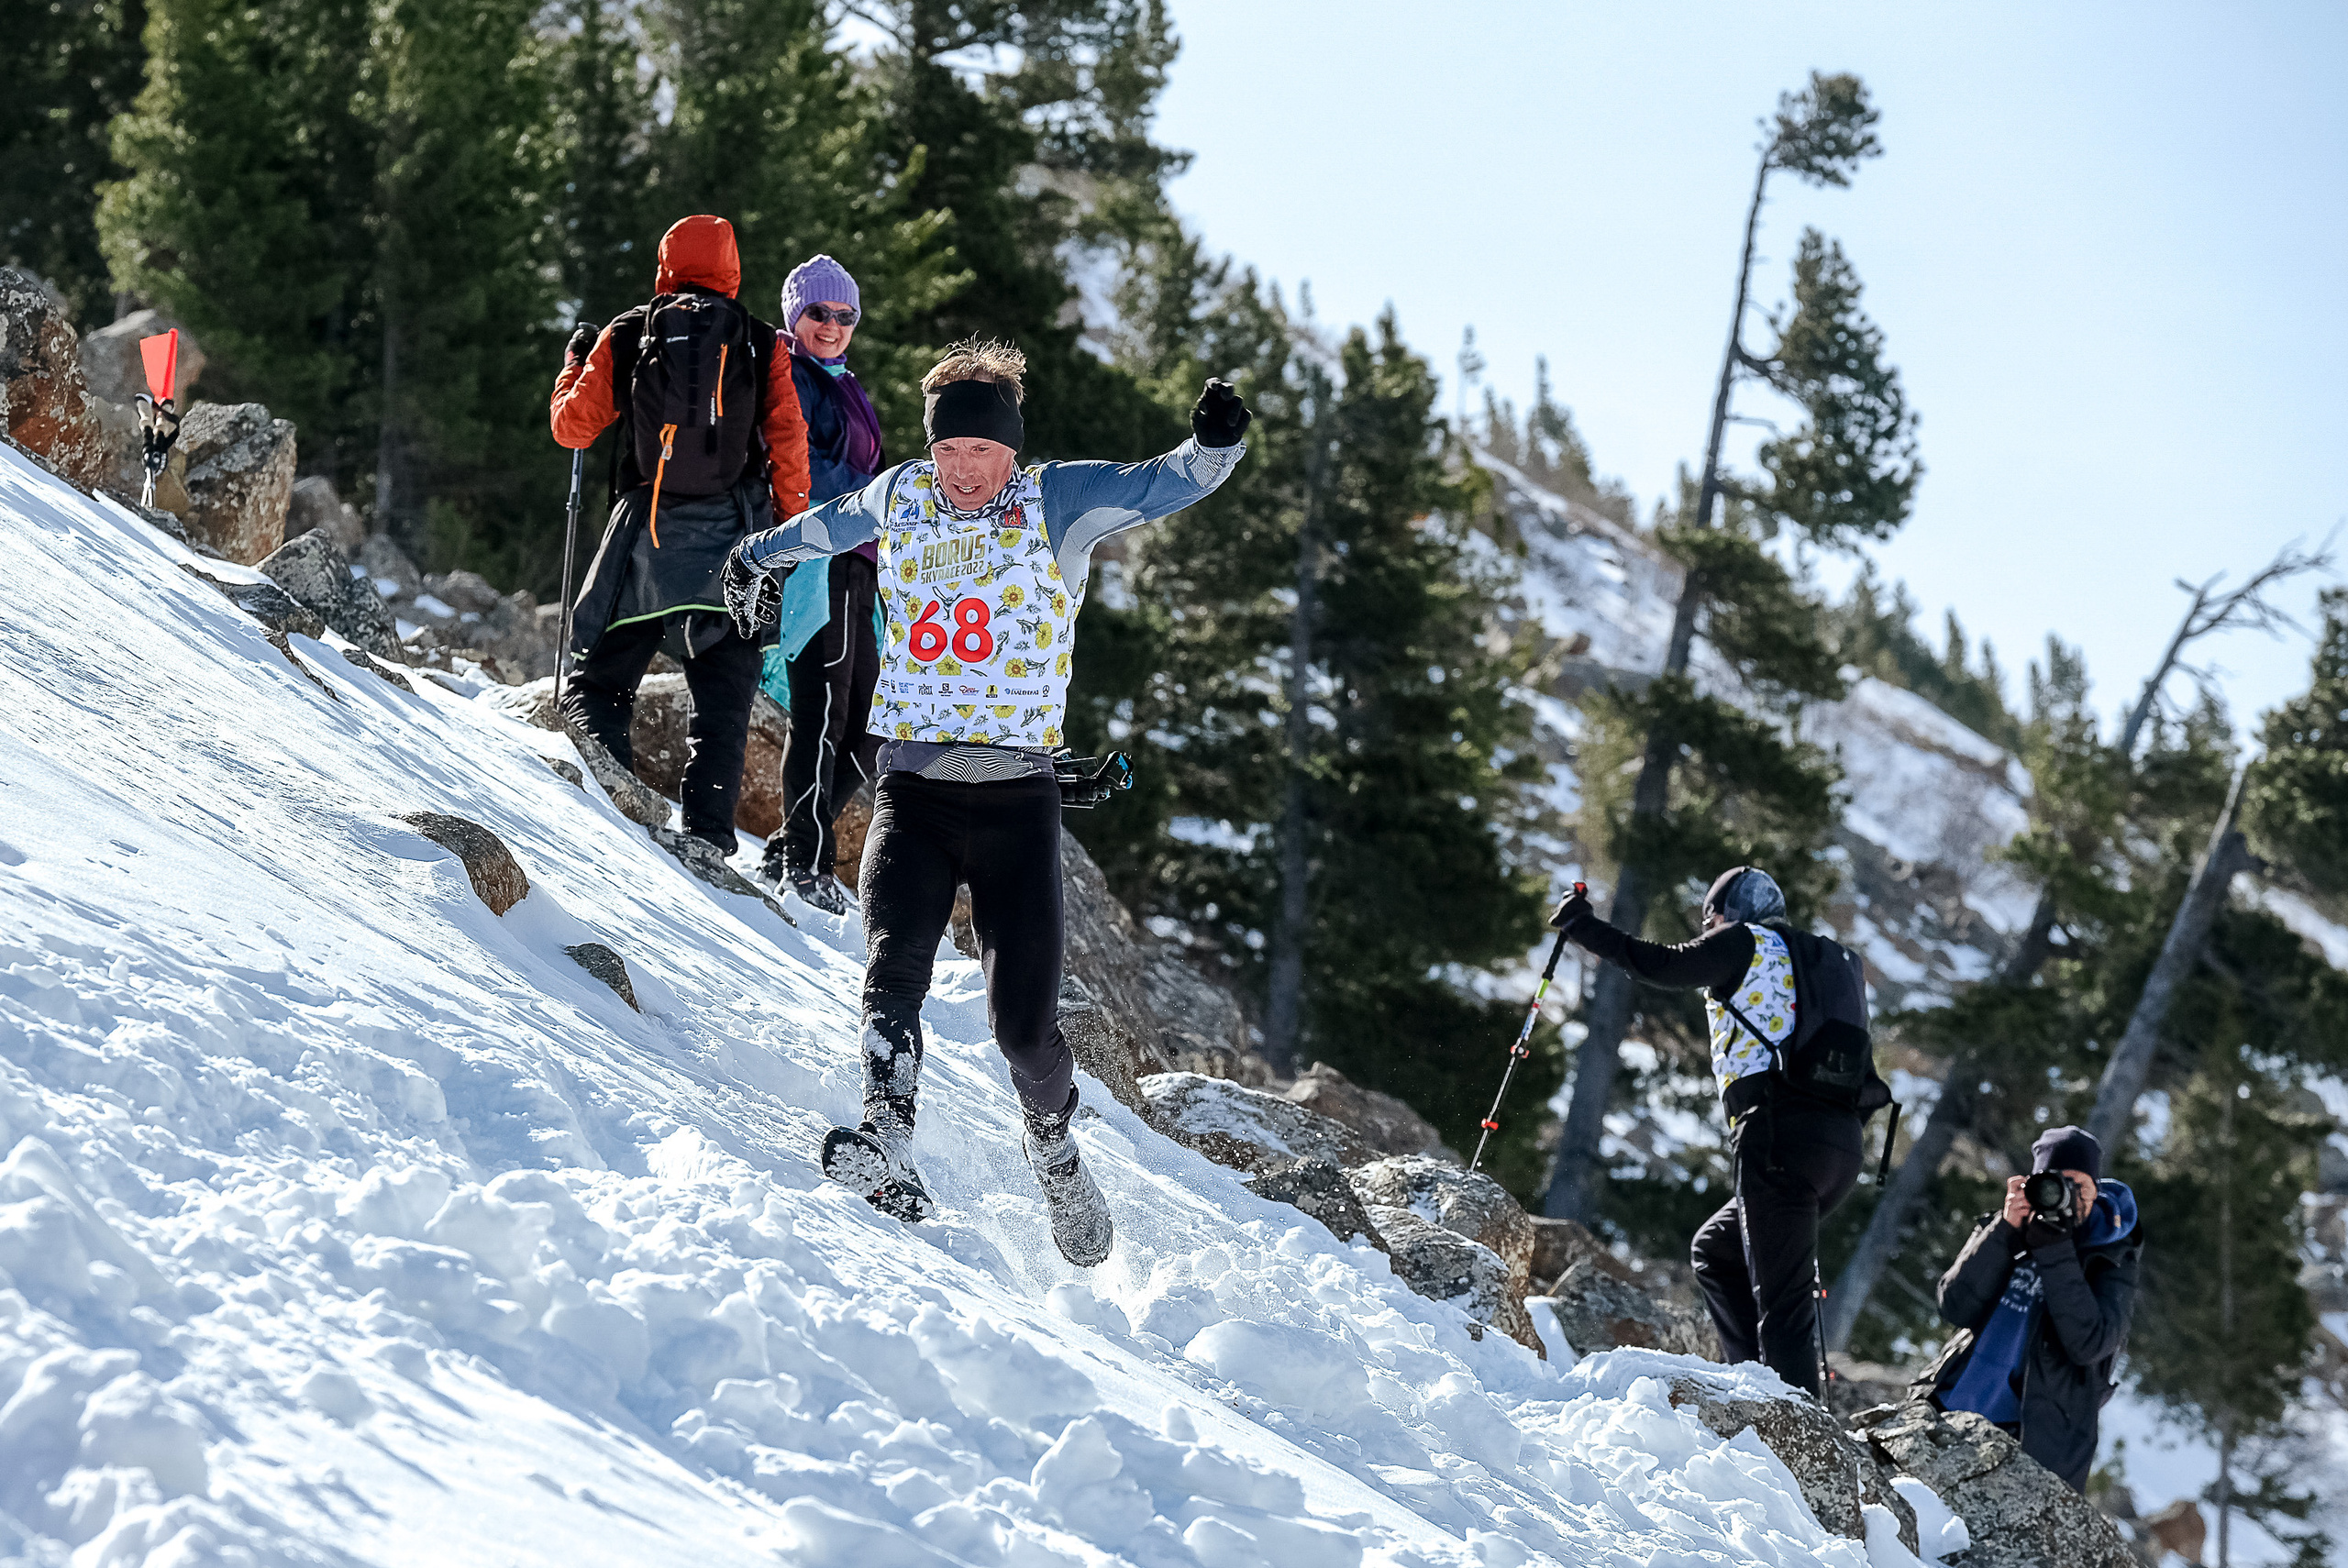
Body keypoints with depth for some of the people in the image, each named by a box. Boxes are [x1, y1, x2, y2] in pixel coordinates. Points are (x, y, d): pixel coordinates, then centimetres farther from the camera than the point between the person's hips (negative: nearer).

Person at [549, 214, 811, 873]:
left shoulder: (624, 337, 3)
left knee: (600, 678, 12)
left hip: (645, 533, 0)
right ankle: (706, 832, -8)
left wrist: (575, 365, 26)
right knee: (723, 695, 4)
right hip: (733, 538, 0)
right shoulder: (761, 345, 3)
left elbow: (573, 427, 7)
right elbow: (788, 444, -1)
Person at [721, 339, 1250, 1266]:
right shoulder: (900, 498, 10)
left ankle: (1052, 1145, 24)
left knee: (1023, 1023, -6)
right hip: (911, 790, 2)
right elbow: (827, 526, 31)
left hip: (1015, 797, -2)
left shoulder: (1058, 503, 1)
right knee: (893, 970, -22)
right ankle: (888, 1157, -32)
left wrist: (1214, 445, -32)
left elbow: (1163, 486, -12)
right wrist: (757, 559, 44)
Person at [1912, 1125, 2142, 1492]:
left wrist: (2054, 1248, -16)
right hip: (1949, 1412, 3)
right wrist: (2005, 1230, -11)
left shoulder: (2111, 1264, 4)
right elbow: (1956, 1308, -2)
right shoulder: (2005, 1234, 13)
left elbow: (2088, 1343, -13)